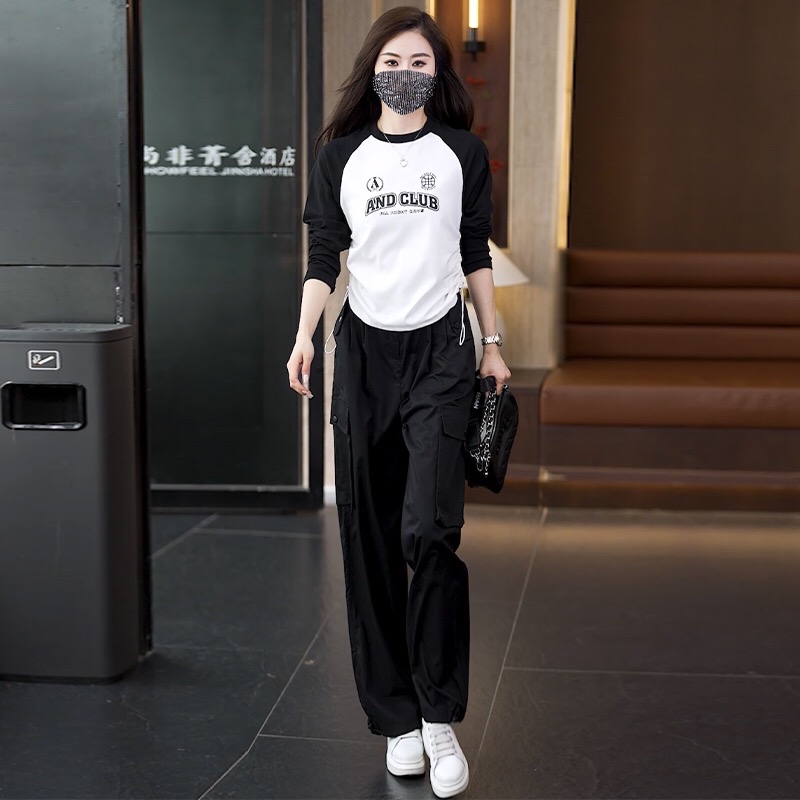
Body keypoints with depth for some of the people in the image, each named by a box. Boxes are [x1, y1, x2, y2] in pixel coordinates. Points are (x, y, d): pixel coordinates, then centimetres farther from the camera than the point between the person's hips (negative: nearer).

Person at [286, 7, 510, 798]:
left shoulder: (462, 152, 7)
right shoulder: (341, 154, 8)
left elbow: (475, 252, 12)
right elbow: (324, 254, 5)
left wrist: (492, 341, 10)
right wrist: (305, 336, -8)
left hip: (441, 348, -1)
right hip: (364, 348, 2)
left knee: (430, 529, -16)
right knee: (369, 535, 2)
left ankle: (439, 715, -3)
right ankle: (395, 718, 12)